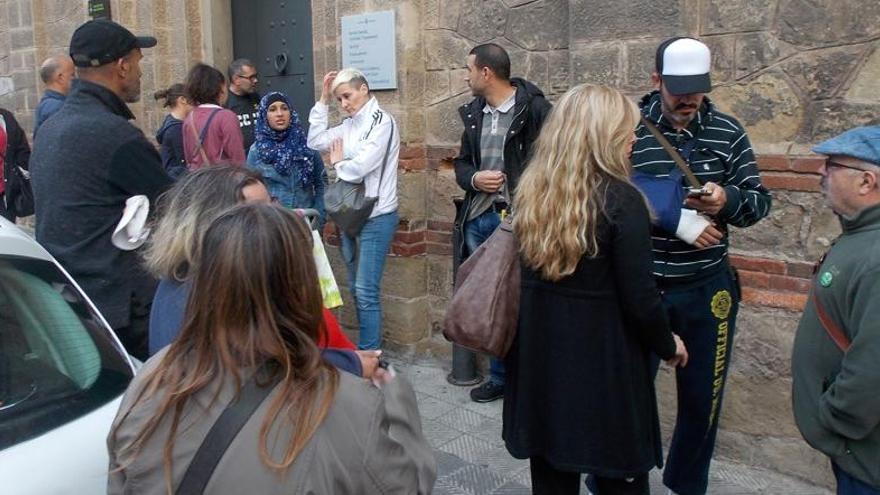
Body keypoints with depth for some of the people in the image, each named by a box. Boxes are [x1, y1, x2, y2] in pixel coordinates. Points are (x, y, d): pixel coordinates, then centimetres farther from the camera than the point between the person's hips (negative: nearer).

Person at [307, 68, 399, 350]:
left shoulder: (381, 122, -12)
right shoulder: (349, 125, 11)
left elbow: (358, 168, -19)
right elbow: (315, 141, 9)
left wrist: (337, 163, 2)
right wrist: (323, 101, 6)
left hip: (375, 218, -8)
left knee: (366, 291, -7)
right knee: (356, 289, 14)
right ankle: (365, 348, 25)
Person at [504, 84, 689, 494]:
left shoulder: (531, 191, -1)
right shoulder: (620, 200, -17)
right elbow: (639, 298, -14)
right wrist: (668, 345, 2)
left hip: (540, 353, 5)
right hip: (604, 358, -5)